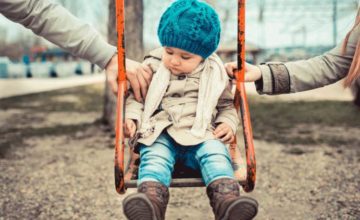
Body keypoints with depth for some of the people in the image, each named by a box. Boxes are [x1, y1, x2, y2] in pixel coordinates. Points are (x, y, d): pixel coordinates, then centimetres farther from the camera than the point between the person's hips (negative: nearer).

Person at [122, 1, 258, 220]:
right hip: (160, 134, 0)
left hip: (200, 135, 1)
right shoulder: (152, 67, 9)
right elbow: (136, 97, 14)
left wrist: (228, 123, -2)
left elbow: (227, 105, 19)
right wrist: (131, 117, -6)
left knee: (215, 153, -29)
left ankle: (227, 200, -48)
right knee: (154, 155, -31)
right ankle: (152, 199, -55)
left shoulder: (215, 74, 10)